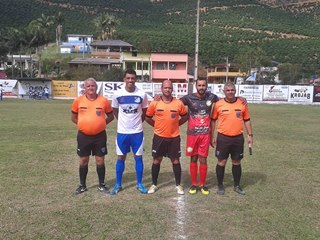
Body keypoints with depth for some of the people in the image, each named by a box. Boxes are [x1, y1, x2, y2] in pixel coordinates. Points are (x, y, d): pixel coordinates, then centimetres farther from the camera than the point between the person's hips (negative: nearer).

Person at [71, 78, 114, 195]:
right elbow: (73, 117, 10)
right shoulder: (78, 101, -3)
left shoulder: (104, 101, -5)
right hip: (83, 136, 1)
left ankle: (102, 185, 23)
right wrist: (83, 124, -1)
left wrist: (100, 124, -2)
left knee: (100, 160, 7)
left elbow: (110, 116, 8)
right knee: (83, 160, 10)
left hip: (100, 135, 0)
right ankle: (82, 185, 26)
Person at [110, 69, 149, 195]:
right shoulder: (117, 94, -6)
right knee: (121, 158, 9)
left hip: (137, 132, 0)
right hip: (122, 132, 0)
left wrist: (137, 122, 9)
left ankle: (139, 184, 22)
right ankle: (118, 184, 22)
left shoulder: (142, 94, -7)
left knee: (138, 157, 7)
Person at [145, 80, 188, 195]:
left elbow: (185, 116, 9)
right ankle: (154, 184, 25)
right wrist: (157, 125, 1)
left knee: (176, 161, 8)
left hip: (174, 137, 0)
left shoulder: (179, 103, -5)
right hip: (159, 137, 0)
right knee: (156, 161, 10)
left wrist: (175, 124, 1)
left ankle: (178, 185, 22)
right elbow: (147, 117, 5)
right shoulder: (155, 103, -6)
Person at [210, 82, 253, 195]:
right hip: (223, 138, -2)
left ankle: (237, 185, 28)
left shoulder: (242, 103, 0)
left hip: (238, 138, 2)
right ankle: (220, 185, 23)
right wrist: (212, 137, 2)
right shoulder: (218, 104, -5)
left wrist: (250, 135, 5)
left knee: (237, 162, 12)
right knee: (221, 162, 6)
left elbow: (247, 120, 9)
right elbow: (213, 120, 3)